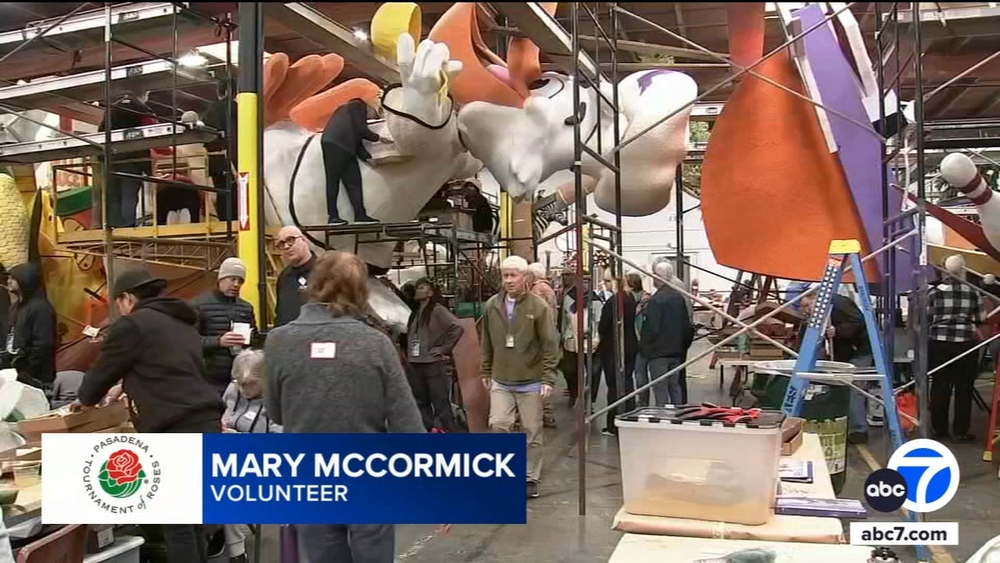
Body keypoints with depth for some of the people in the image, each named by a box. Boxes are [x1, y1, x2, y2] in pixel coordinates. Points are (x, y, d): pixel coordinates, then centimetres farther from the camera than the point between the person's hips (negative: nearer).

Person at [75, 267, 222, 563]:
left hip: (178, 431, -8)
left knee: (177, 523, -2)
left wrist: (87, 399, 26)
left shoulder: (132, 324, -2)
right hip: (206, 424, 8)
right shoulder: (181, 323, 23)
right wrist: (125, 386, 46)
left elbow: (103, 370, 6)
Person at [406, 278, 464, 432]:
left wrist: (443, 349, -13)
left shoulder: (438, 311, -7)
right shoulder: (414, 313, 14)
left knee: (441, 403, -4)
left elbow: (458, 328, -16)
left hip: (434, 365, -7)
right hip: (415, 365, 7)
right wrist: (408, 354, 12)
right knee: (421, 403, 12)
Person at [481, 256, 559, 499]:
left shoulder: (538, 307, -9)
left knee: (532, 432, 7)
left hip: (530, 381, -2)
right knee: (498, 425, -5)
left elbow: (550, 345, -8)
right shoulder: (492, 306, 2)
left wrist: (548, 378, -12)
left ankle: (532, 478, 21)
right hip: (501, 381, 3)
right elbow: (487, 343, 10)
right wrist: (486, 372, 12)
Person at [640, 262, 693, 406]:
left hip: (658, 352, -7)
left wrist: (643, 347, -6)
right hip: (676, 351, 7)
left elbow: (651, 328, -20)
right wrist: (683, 346, 20)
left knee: (660, 389, -3)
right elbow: (687, 325, 11)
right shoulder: (679, 297, 6)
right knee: (675, 386, 16)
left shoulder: (655, 300, -17)